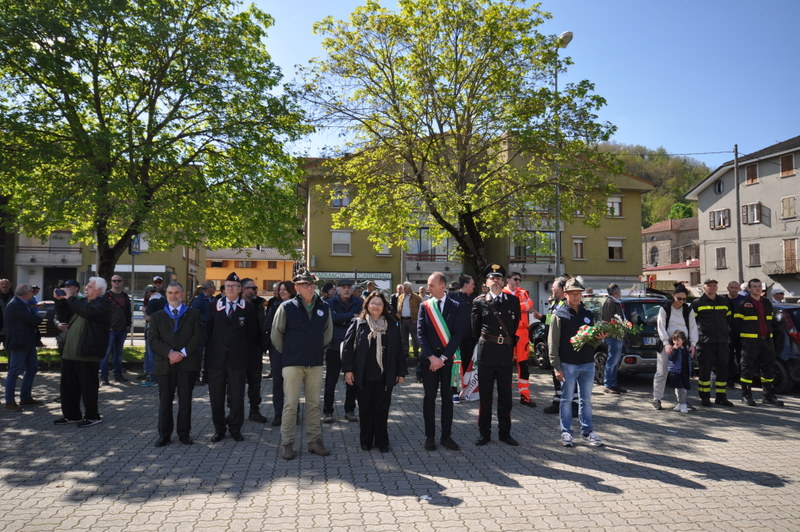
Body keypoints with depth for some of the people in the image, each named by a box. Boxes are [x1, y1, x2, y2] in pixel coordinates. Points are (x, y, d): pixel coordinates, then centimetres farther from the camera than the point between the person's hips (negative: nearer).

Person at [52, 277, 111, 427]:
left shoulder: (103, 304, -10)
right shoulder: (83, 301, 18)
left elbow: (88, 312, -29)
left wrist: (70, 298, -19)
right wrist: (60, 299, 12)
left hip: (87, 354, -9)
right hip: (70, 352, 9)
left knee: (88, 387, 0)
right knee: (68, 385, 15)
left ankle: (92, 416, 13)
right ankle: (71, 415, 28)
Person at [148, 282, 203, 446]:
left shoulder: (194, 314, 8)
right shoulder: (157, 316, 12)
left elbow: (198, 337, -2)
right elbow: (154, 340, 1)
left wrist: (183, 353, -13)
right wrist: (169, 352, -14)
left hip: (188, 363, -1)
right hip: (165, 365, 1)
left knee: (185, 400, 4)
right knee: (165, 400, 4)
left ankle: (184, 434, 15)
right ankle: (164, 434, 16)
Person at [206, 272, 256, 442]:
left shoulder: (248, 307, 2)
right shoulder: (215, 305, 7)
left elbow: (252, 332, 7)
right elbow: (209, 329, 9)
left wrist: (243, 347, 5)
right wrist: (210, 350, 5)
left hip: (238, 357, -1)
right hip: (217, 357, 2)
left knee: (237, 396, 6)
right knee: (216, 396, 8)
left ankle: (235, 429, 19)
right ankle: (219, 429, 21)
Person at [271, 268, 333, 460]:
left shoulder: (324, 308, 3)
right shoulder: (287, 307, -7)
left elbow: (328, 333, 19)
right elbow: (276, 334, 2)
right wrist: (287, 352, 10)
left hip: (316, 363, 4)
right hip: (293, 363, -3)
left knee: (314, 404, 10)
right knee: (291, 404, 0)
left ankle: (314, 441, 19)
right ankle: (287, 444, 9)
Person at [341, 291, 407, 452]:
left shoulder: (392, 325, 5)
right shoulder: (357, 324, 2)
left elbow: (399, 349, 6)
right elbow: (347, 347, -1)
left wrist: (401, 372, 3)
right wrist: (347, 370, -7)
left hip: (384, 376, 0)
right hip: (363, 376, 0)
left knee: (382, 409, 5)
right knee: (365, 409, 10)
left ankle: (382, 442, 19)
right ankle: (366, 441, 24)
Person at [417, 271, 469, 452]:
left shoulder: (456, 307, -1)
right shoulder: (424, 306, 4)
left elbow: (458, 335, -7)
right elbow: (420, 333, -2)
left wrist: (443, 357, -13)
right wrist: (431, 357, -12)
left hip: (448, 358, -1)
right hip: (429, 358, 1)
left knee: (447, 398, 7)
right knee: (429, 398, 6)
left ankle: (446, 436, 17)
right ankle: (430, 436, 16)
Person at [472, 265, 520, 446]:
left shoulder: (513, 300, 6)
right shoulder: (479, 302, 1)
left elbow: (517, 325, 11)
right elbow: (475, 328, 7)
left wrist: (513, 345, 11)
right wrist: (481, 342, 9)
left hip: (506, 352, 2)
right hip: (486, 353, -2)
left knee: (505, 395, 10)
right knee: (485, 395, 6)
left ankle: (505, 432, 23)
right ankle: (484, 433, 18)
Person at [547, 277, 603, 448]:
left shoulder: (589, 314, 13)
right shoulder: (559, 315, -1)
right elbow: (553, 343, -5)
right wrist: (557, 367, -11)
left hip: (588, 364, 4)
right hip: (568, 364, -4)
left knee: (586, 400, 11)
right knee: (567, 399, 4)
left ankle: (587, 431, 22)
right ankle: (566, 432, 13)